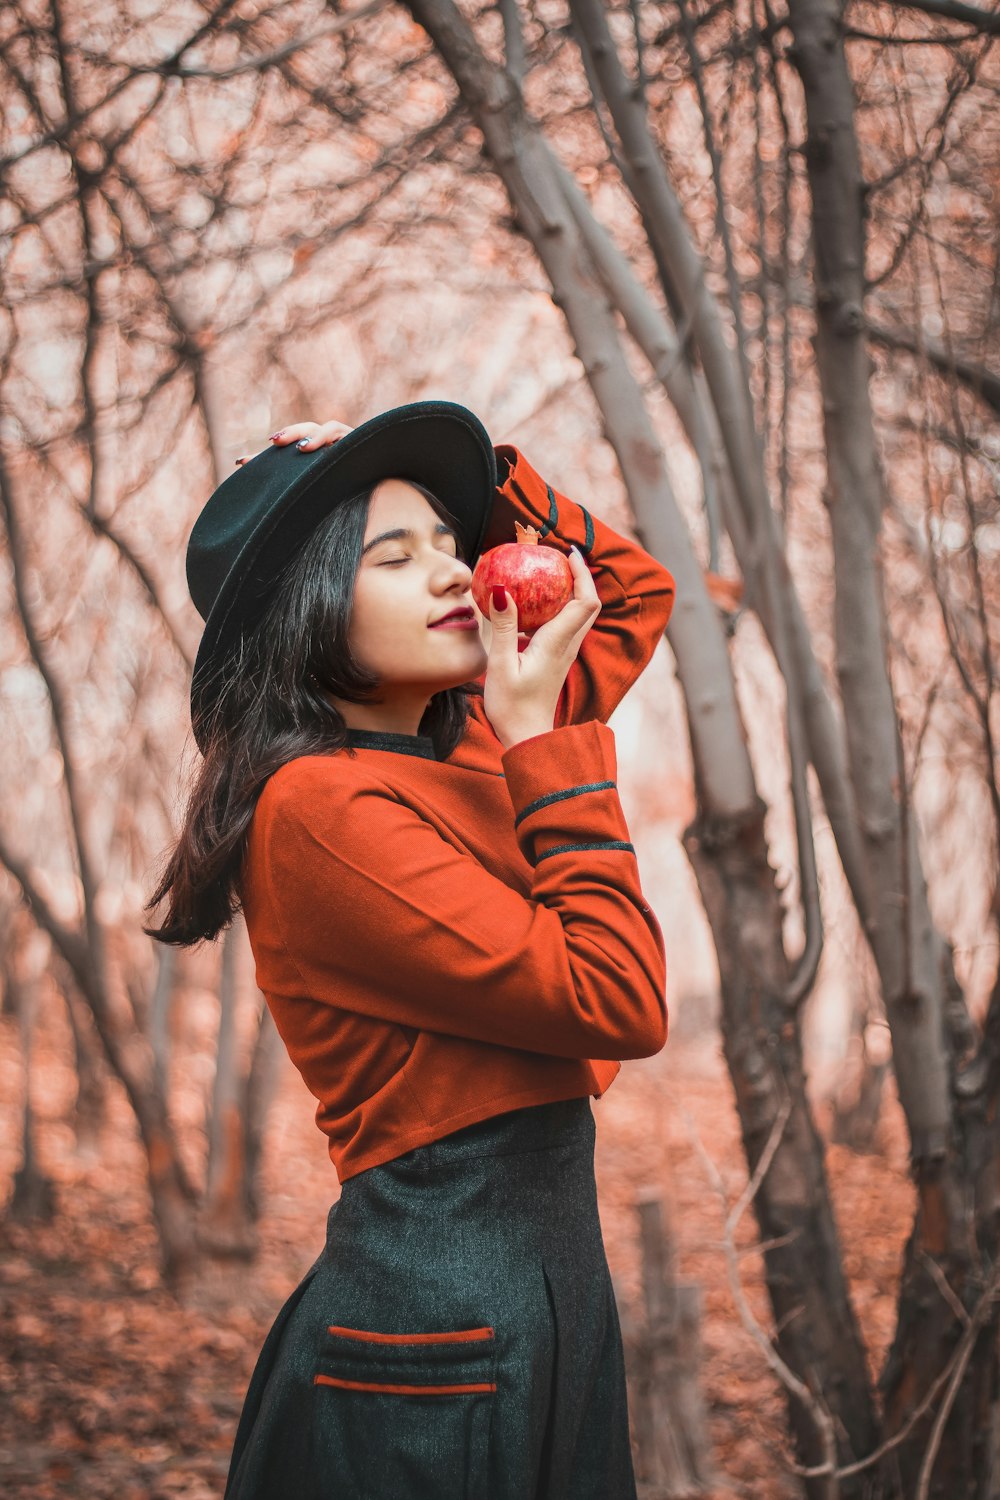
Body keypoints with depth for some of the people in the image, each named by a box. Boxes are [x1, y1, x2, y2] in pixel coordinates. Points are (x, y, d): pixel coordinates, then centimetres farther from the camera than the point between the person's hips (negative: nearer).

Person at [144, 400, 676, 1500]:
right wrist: (542, 738, -15)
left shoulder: (469, 748, 8)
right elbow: (617, 1001, -20)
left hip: (558, 1285, 9)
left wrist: (483, 478, 6)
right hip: (435, 1328, -8)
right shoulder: (319, 805, -18)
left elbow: (634, 590, 21)